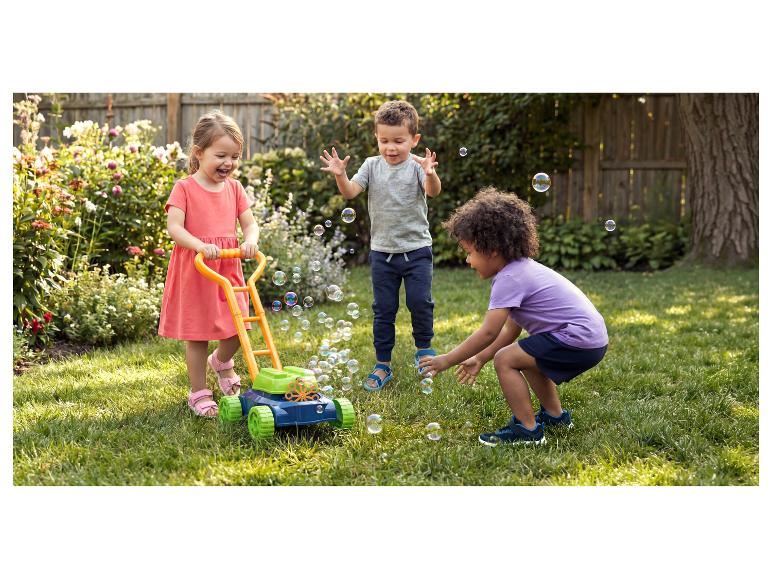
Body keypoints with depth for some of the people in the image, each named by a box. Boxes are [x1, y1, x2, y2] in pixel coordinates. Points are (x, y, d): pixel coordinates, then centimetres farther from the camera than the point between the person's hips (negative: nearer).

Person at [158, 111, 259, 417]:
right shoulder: (185, 188, -8)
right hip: (194, 271, -4)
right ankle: (199, 393, 17)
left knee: (236, 331, 7)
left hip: (228, 271, 4)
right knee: (197, 335, 4)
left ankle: (221, 361, 41)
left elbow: (249, 222, 5)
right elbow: (174, 226, -16)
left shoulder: (234, 188, 7)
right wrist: (200, 245, -32)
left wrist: (250, 241, -18)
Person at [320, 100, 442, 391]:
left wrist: (431, 175, -48)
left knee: (420, 301, -6)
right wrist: (340, 175, -29)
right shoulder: (372, 165, 1)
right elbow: (350, 192, -9)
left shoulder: (417, 166, -8)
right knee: (383, 309, 7)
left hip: (416, 249, -2)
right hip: (382, 250, 2)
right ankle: (382, 364, 17)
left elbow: (433, 191, -26)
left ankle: (423, 346, 22)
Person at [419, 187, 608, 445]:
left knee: (505, 360, -10)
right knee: (527, 356, 30)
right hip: (593, 338, 11)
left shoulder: (509, 279, -15)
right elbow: (511, 329, 19)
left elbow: (488, 332, -20)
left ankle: (527, 429, -6)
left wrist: (447, 360, -13)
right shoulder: (523, 268, 15)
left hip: (578, 340, -11)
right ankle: (554, 414, 38)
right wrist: (479, 359, 21)